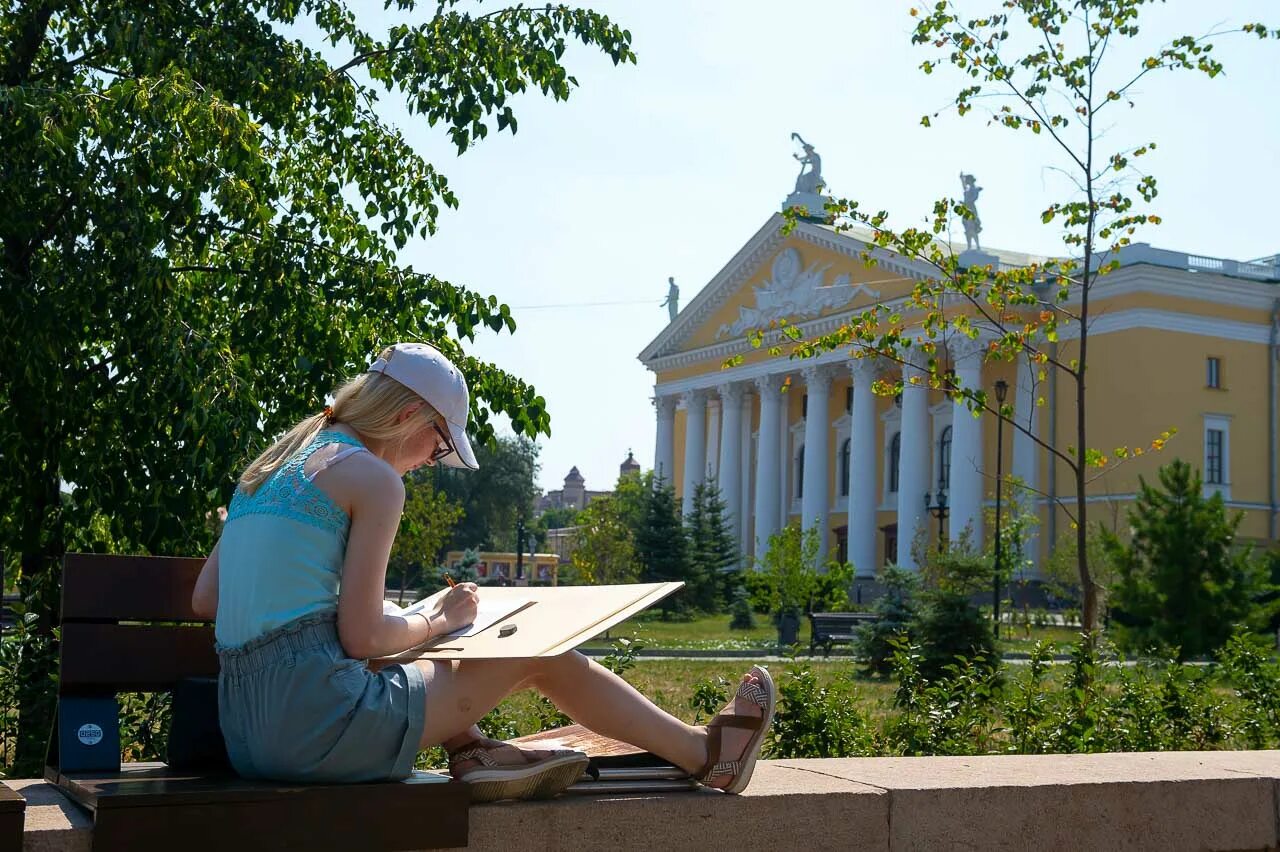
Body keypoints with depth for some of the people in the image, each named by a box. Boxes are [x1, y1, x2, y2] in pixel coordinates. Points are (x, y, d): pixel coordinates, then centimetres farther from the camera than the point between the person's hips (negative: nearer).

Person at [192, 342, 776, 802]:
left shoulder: (269, 467, 17)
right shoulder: (373, 477, -8)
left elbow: (204, 599, 16)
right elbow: (360, 638, -11)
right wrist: (442, 620, 7)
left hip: (246, 728, 8)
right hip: (317, 721, -8)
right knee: (542, 656, 7)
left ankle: (471, 750, 9)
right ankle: (705, 755, 20)